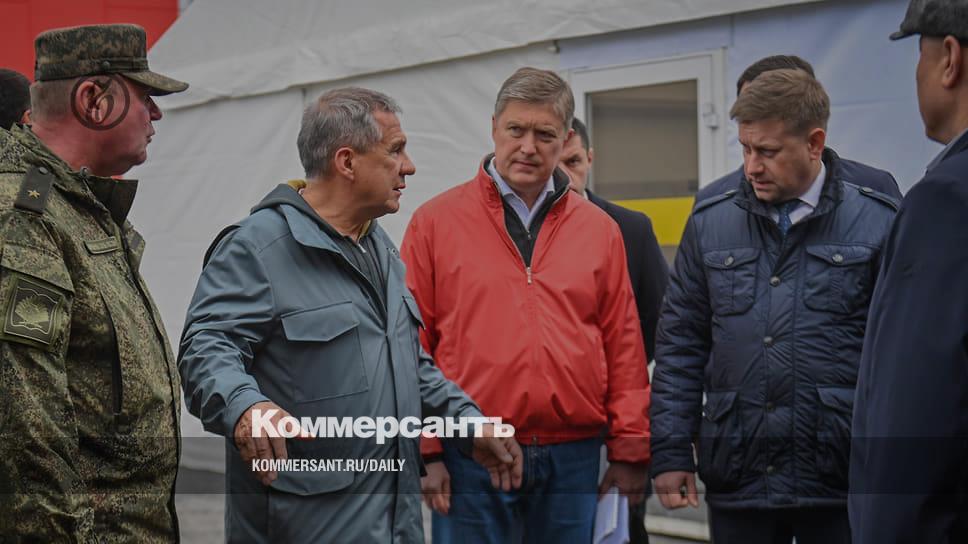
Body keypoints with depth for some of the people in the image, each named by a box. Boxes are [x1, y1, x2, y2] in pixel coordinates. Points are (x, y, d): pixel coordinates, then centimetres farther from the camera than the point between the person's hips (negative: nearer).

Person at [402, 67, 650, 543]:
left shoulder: (599, 230, 9)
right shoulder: (435, 222, 2)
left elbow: (624, 346, 8)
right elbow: (412, 346, -1)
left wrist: (630, 450, 4)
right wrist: (425, 452, -6)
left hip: (573, 461, 2)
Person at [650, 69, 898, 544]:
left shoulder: (878, 224, -2)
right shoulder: (709, 225, 9)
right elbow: (679, 346, 10)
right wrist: (671, 452, 4)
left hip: (841, 485, -3)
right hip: (736, 481, 3)